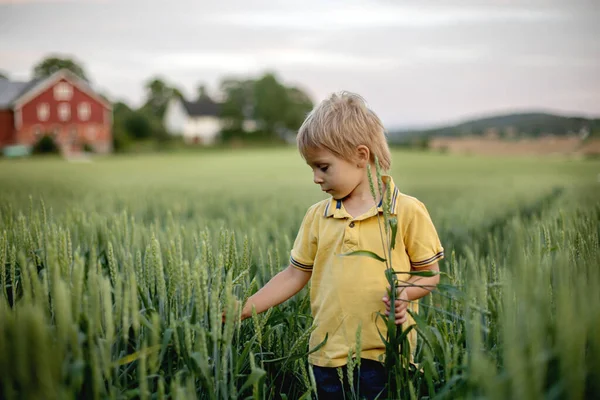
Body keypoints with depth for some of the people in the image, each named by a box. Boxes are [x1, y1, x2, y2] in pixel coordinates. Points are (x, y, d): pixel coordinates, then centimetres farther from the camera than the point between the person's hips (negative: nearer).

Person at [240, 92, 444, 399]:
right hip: (327, 357, 4)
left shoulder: (408, 211, -4)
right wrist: (241, 311, 5)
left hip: (384, 355, -3)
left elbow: (430, 274, 3)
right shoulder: (316, 216, 7)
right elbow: (294, 275, 11)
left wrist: (405, 294, -18)